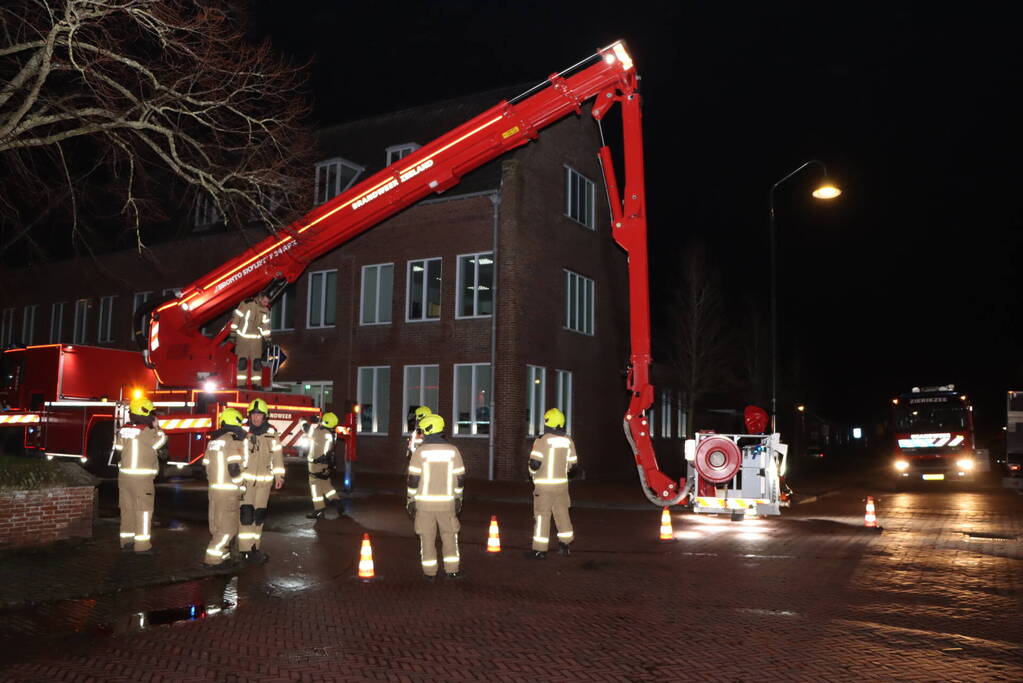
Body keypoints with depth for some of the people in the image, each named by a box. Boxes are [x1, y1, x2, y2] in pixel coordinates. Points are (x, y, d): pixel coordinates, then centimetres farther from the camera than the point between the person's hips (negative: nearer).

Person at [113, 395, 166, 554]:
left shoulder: (123, 430, 6)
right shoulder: (147, 432, -15)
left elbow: (117, 453, 11)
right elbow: (161, 440, -2)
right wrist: (155, 426, 7)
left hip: (124, 476, 7)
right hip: (142, 478, -7)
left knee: (127, 508, 15)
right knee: (143, 510, -2)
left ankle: (126, 541, 22)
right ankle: (142, 545, -3)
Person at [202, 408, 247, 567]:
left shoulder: (213, 440, 11)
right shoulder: (234, 440, -13)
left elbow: (207, 465, 14)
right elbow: (233, 467, -19)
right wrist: (241, 486, -9)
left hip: (214, 488, 8)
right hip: (229, 490, -8)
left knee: (216, 523, 16)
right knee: (228, 526, -1)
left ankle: (222, 554, 25)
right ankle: (212, 558, -4)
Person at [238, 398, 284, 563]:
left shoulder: (271, 432, 2)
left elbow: (277, 455, 7)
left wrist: (279, 476, 7)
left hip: (264, 480, 3)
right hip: (245, 479, -3)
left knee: (259, 515, 9)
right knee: (246, 514, -9)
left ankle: (254, 548, 21)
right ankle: (246, 551, -5)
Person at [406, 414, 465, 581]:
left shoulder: (420, 451, -9)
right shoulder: (453, 451, -3)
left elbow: (413, 479, -9)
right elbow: (460, 478, 1)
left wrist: (411, 500, 1)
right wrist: (458, 498, 13)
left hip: (425, 502, -1)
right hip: (446, 502, 2)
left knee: (427, 538, 9)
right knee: (450, 535, 15)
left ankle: (430, 572, 14)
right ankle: (452, 570, 17)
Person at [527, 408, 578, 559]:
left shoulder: (542, 441, -13)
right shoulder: (568, 441, 4)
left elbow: (535, 463, -16)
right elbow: (572, 465, 9)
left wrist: (532, 473, 4)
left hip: (544, 484, -5)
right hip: (562, 483, 5)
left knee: (542, 515, 0)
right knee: (562, 513, 17)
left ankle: (540, 549, 2)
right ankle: (564, 544, 25)